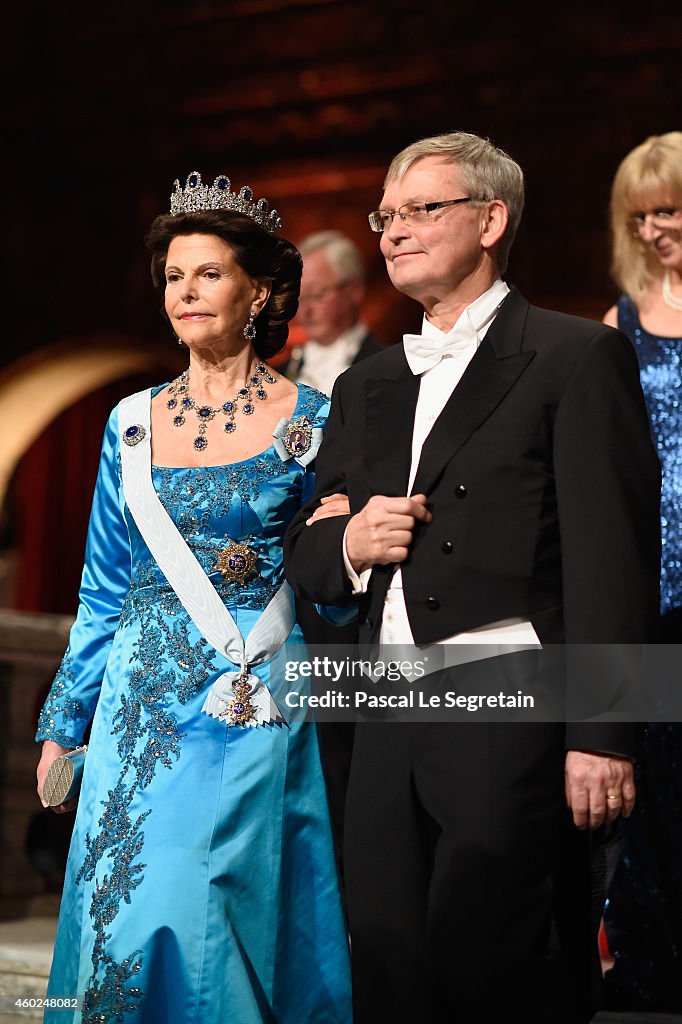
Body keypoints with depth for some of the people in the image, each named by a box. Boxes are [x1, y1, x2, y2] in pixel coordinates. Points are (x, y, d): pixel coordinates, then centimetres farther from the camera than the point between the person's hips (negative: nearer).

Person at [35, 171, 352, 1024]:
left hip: (254, 704, -3)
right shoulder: (133, 423, 10)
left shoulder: (309, 421, -1)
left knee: (192, 920, -7)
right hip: (141, 708, 4)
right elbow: (103, 591, 14)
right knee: (129, 917, 2)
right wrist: (62, 725, 13)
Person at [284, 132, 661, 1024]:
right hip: (390, 729, 7)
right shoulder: (366, 387, 21)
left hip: (513, 712, -6)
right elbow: (305, 552, 24)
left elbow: (612, 556, -9)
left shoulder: (578, 357, -1)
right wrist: (347, 544, -1)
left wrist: (602, 736, -17)